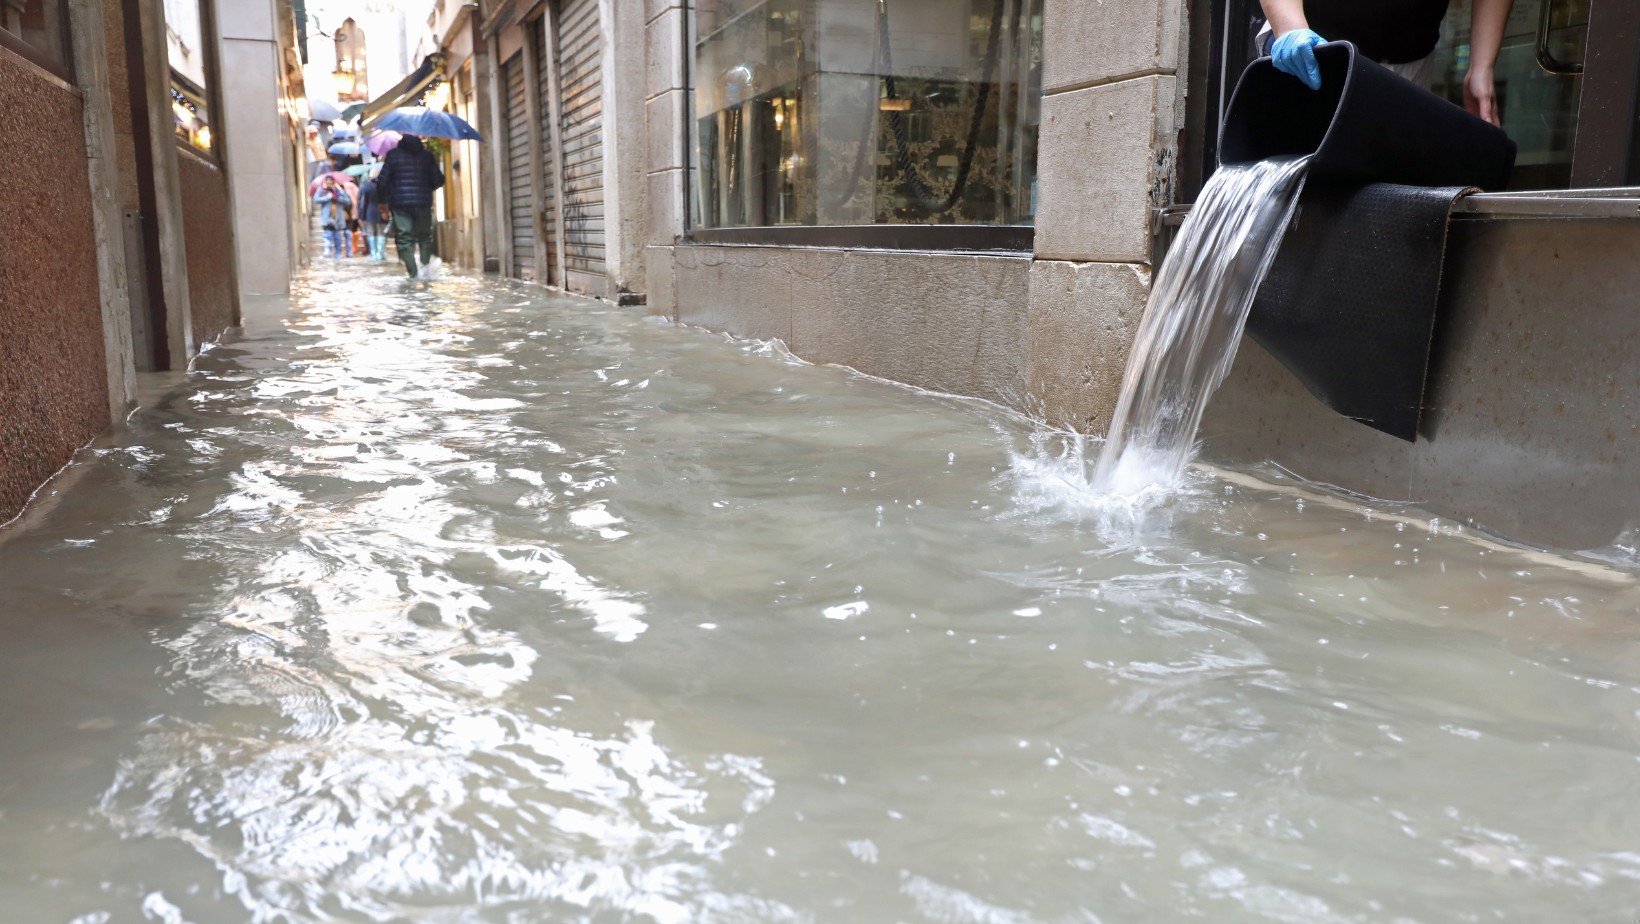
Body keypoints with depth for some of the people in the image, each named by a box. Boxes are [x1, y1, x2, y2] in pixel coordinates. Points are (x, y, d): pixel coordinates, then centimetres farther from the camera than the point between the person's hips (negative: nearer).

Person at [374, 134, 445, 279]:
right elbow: (438, 179, 2)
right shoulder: (427, 155, 3)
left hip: (399, 203, -1)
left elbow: (382, 181, -1)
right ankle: (426, 263, -5)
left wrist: (384, 202, 12)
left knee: (404, 239, 1)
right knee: (425, 235, 15)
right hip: (423, 202, 1)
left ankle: (414, 273, -8)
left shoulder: (393, 155, 1)